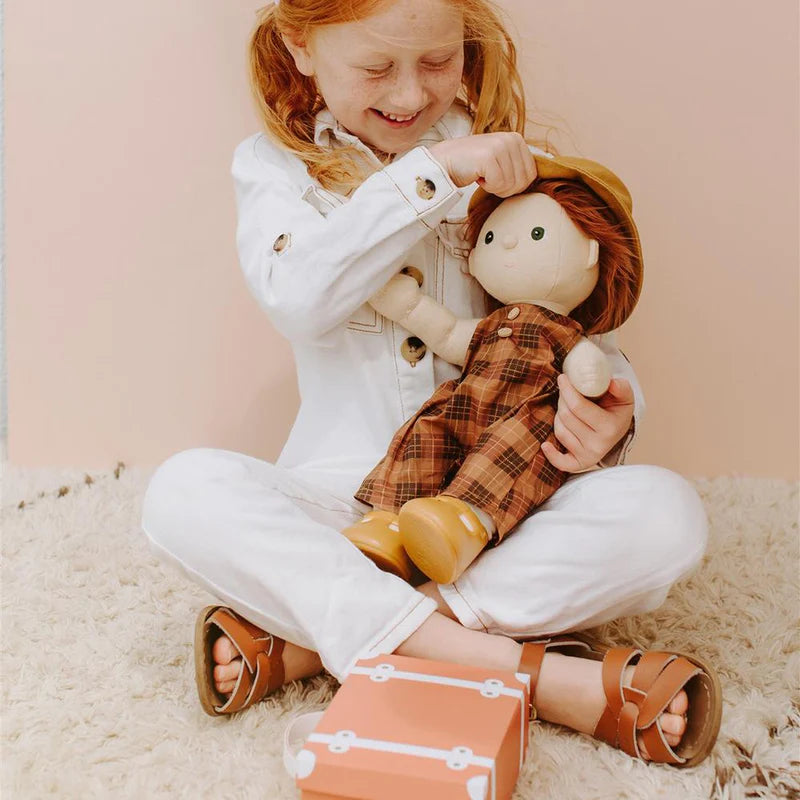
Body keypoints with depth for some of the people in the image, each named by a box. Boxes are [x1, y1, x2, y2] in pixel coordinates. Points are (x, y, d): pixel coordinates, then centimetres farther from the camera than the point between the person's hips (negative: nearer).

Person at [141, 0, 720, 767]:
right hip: (344, 501, 0)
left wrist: (608, 420, -16)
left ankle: (306, 641, -25)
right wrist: (431, 172, -23)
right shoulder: (275, 167, 4)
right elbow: (298, 299, -18)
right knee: (183, 491, -27)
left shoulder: (505, 162, 6)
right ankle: (535, 672, -34)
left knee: (666, 511, -24)